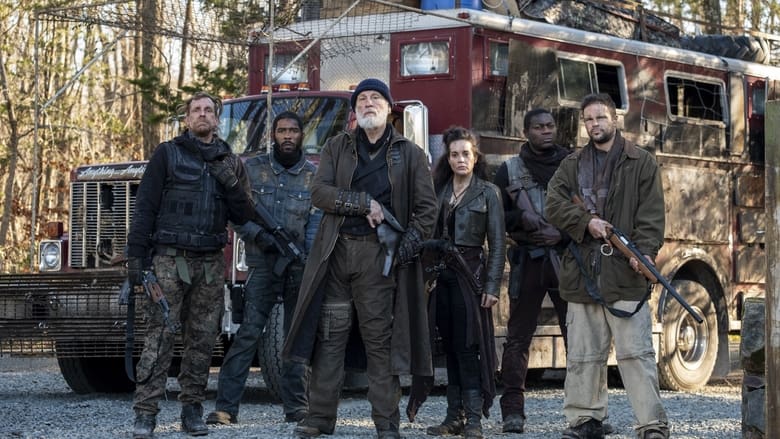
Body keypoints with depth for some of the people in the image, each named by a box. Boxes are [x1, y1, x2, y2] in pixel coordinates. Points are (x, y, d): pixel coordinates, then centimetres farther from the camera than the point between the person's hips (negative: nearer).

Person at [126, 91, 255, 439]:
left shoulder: (229, 162, 15)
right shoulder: (167, 155, 4)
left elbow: (243, 217, 11)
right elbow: (145, 206, 0)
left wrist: (231, 184, -6)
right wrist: (136, 256, -7)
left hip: (210, 263, 4)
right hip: (169, 259, -4)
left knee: (202, 339, 4)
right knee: (160, 335, -9)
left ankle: (192, 410, 12)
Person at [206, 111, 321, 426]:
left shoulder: (314, 175, 6)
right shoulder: (253, 168, 5)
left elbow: (316, 222, -1)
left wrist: (309, 258, -16)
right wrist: (259, 235, -15)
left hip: (300, 267, 2)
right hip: (263, 266, -2)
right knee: (248, 333, -10)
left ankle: (296, 408, 14)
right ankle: (226, 406, -11)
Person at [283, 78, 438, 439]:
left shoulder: (409, 154, 9)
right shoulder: (336, 148, 13)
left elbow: (426, 209, 5)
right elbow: (319, 192, -1)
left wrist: (407, 248, -9)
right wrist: (365, 203, -11)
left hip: (379, 256, -2)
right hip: (336, 251, 2)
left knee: (380, 339, -3)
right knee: (329, 336, 1)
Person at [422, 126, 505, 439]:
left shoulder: (488, 193, 2)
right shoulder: (438, 190, 12)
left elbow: (497, 243, -1)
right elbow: (429, 235, 11)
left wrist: (492, 286, -8)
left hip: (470, 275, -4)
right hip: (442, 274, 4)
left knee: (468, 346, -8)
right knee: (450, 346, 6)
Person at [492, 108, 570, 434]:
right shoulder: (509, 170, 10)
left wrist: (563, 232, -8)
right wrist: (521, 218, -9)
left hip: (566, 257, 0)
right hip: (527, 260, 0)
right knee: (518, 337, -1)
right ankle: (513, 411, 2)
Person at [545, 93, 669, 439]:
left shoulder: (642, 164, 6)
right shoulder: (571, 166, 16)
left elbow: (651, 214, -2)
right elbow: (554, 203, 3)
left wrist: (645, 250, -17)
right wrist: (586, 221, -12)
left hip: (625, 272, -4)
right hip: (582, 275, 4)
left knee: (636, 353, -9)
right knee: (582, 355, 8)